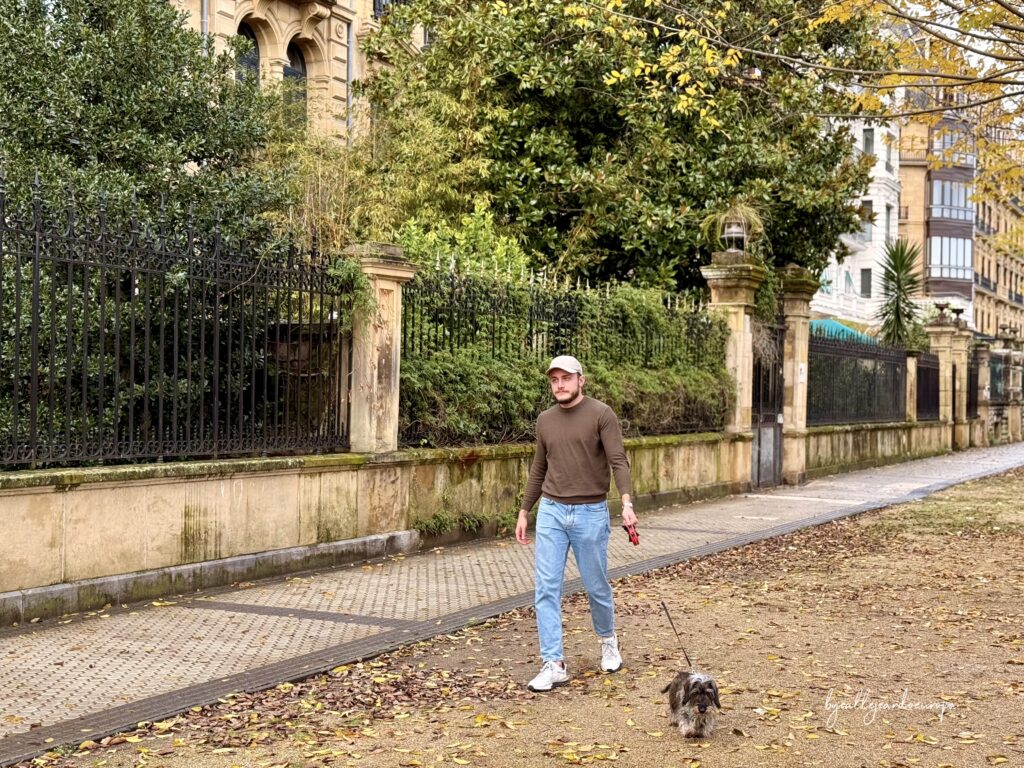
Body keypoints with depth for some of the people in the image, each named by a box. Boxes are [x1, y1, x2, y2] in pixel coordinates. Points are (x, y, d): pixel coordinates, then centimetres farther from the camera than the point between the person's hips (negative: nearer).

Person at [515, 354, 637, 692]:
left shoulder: (601, 414, -6)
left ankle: (608, 640, 37)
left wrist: (626, 502, -28)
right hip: (550, 512, 4)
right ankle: (553, 664, 0)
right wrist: (524, 512, 17)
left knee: (596, 586, 9)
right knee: (546, 588, -4)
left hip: (590, 513, -4)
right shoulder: (545, 420, 9)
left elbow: (618, 461, -14)